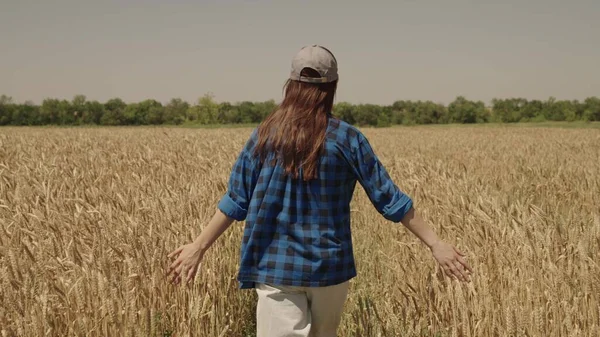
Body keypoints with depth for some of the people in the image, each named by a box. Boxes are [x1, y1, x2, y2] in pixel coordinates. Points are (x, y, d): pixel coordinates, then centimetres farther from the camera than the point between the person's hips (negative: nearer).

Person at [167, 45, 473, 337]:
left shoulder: (264, 135, -4)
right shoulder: (346, 137, -7)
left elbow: (236, 200, -1)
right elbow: (387, 198, -6)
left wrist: (199, 246, 10)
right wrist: (434, 243, 1)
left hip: (277, 267, 0)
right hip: (330, 268, 1)